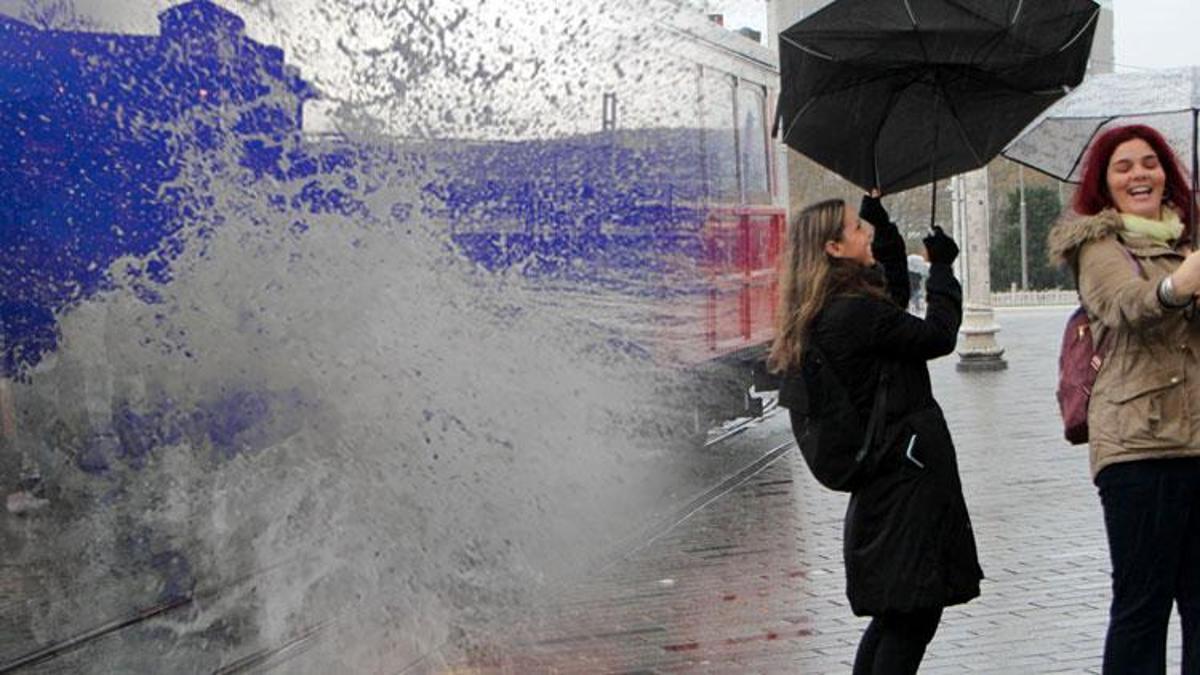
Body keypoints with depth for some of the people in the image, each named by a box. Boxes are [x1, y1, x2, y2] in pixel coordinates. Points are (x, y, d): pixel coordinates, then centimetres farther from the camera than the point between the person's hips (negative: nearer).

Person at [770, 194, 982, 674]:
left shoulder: (824, 317, 11)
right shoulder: (856, 312, -19)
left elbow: (895, 302, 28)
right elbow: (938, 335, -11)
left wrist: (884, 225, 24)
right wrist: (941, 267, 2)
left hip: (879, 485, 10)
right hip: (909, 477, -10)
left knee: (894, 616, 19)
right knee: (913, 616, -4)